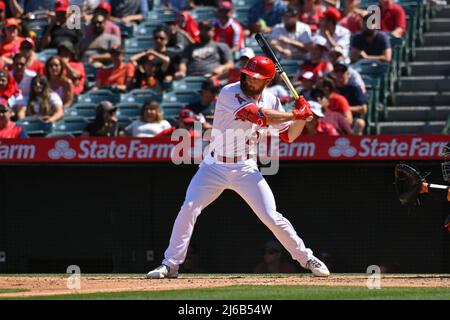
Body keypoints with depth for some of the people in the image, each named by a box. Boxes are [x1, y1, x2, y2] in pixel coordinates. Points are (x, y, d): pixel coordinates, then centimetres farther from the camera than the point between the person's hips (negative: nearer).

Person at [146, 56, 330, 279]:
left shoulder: (270, 100, 0)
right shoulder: (229, 93, -17)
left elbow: (288, 136, 7)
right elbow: (257, 114, -29)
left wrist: (301, 117, -11)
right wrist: (294, 114, -23)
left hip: (246, 169, 2)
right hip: (215, 166, -2)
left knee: (271, 217, -5)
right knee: (189, 209, -14)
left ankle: (307, 258, 11)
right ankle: (170, 264, -3)